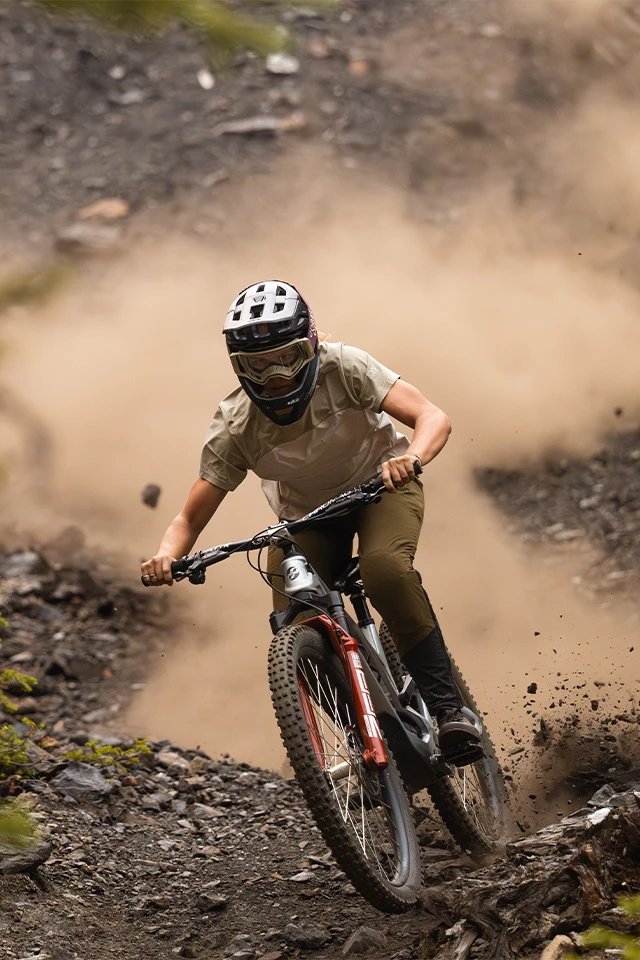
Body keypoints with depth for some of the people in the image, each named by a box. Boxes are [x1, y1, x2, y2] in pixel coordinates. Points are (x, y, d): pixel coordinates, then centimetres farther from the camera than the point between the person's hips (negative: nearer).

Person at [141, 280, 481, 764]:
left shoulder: (343, 369, -29)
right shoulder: (235, 429, -24)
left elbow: (433, 417, -36)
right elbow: (190, 519, -19)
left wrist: (411, 458, -58)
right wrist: (167, 556, -41)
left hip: (380, 486, -3)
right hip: (305, 513, 3)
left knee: (385, 568, -35)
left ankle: (448, 706, -24)